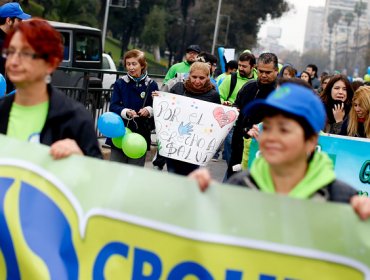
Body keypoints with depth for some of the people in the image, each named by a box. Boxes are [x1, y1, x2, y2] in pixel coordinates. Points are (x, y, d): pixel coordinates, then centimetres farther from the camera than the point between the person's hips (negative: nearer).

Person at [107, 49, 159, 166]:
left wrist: (149, 110, -20)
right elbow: (113, 106, -4)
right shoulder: (120, 83, 1)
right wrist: (126, 112, -23)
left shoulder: (151, 85, 1)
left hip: (140, 135, 0)